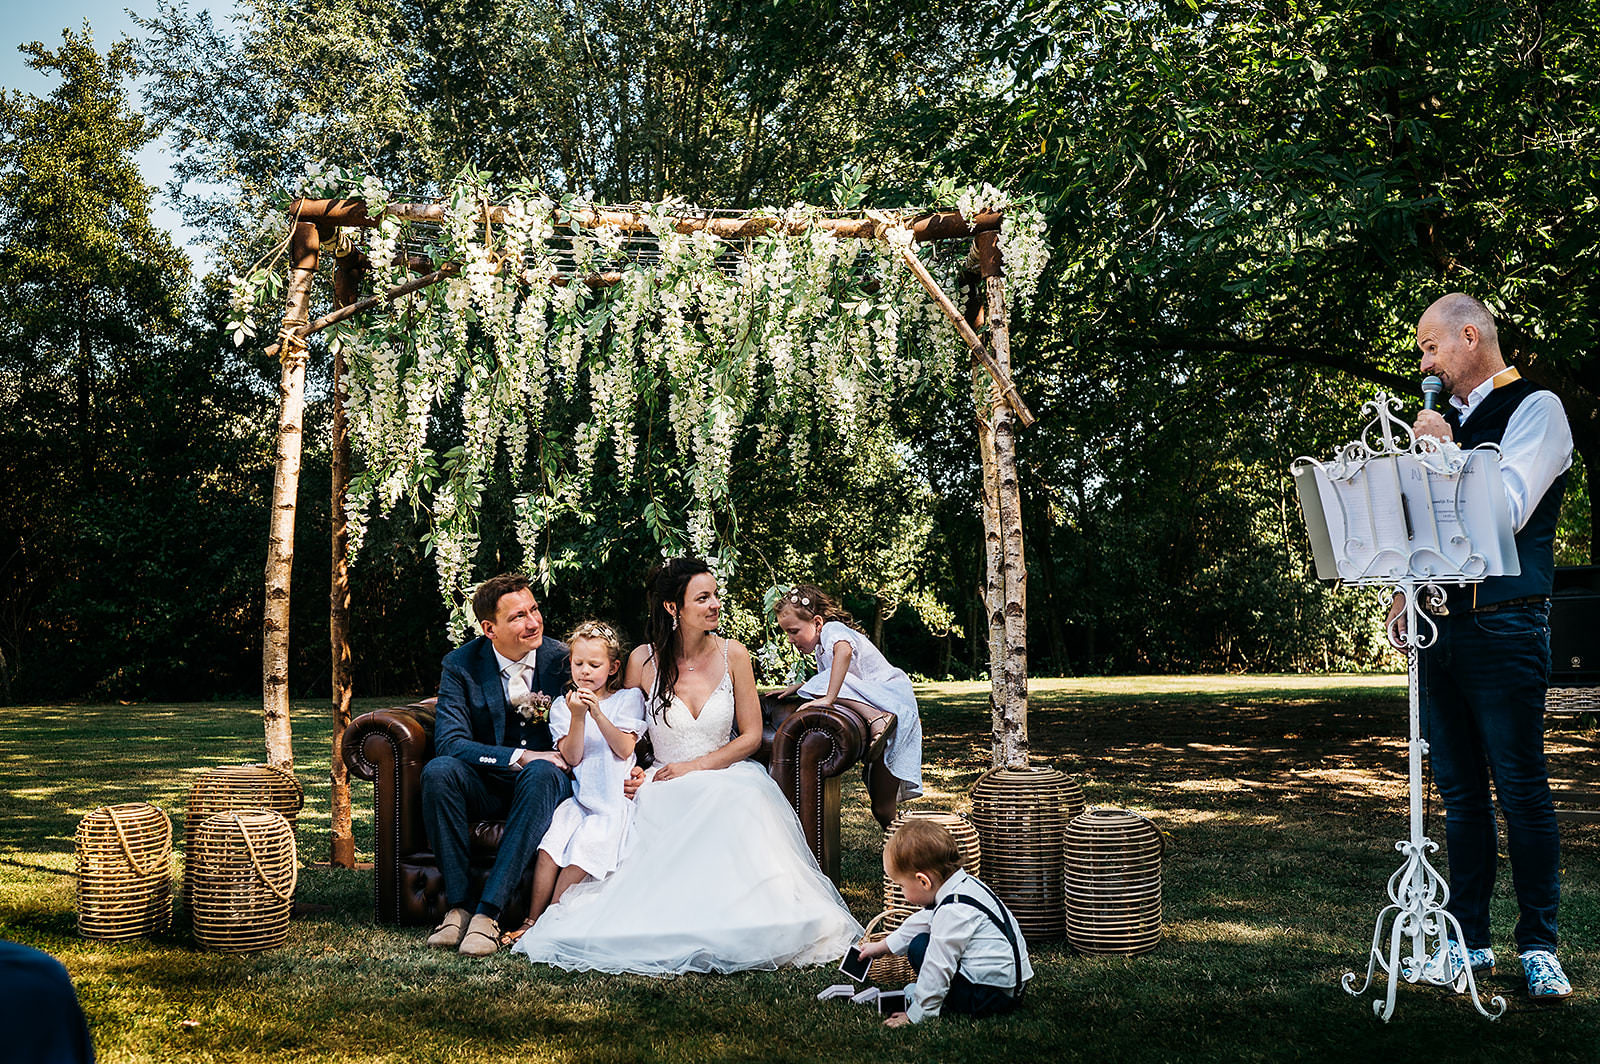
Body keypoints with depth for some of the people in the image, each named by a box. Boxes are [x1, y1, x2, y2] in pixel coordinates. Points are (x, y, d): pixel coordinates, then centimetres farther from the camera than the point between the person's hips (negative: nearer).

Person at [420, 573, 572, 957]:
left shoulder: (563, 659, -5)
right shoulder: (460, 665, -5)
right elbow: (449, 741, -15)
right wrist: (520, 757, -25)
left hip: (544, 780, -1)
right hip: (485, 785, 1)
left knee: (541, 773, -35)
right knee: (438, 770, -29)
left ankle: (488, 912, -35)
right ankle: (458, 904, -24)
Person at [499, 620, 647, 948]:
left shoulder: (628, 698, 5)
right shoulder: (562, 706, 10)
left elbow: (625, 749, -8)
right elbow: (572, 757, -1)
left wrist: (597, 713, -18)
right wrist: (577, 718, -16)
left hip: (615, 797, -3)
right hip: (579, 795, 3)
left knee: (586, 847, -25)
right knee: (550, 845, -23)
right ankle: (532, 919, -15)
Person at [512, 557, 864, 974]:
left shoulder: (732, 655, 0)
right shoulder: (643, 660, -1)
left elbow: (751, 736, 2)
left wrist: (696, 766, -10)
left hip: (727, 778, 0)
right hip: (667, 788, 0)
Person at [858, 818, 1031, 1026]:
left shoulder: (952, 911, -24)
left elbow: (938, 969, -23)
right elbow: (922, 922, 22)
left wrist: (914, 1015, -13)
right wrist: (882, 946, 31)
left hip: (990, 999, -10)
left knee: (920, 947, -7)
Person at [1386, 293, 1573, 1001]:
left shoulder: (1535, 408, -3)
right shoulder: (1446, 422, 17)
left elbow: (1507, 509, -15)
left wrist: (1445, 453, -9)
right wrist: (1406, 594, 10)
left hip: (1504, 626, -7)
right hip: (1439, 624, 7)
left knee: (1521, 789, -2)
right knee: (1459, 791, 9)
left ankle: (1538, 945, 7)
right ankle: (1467, 941, 15)